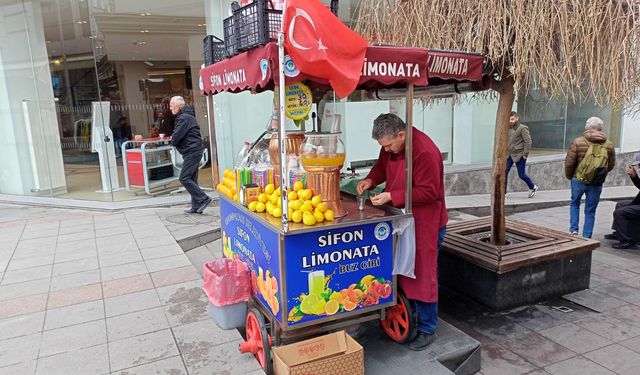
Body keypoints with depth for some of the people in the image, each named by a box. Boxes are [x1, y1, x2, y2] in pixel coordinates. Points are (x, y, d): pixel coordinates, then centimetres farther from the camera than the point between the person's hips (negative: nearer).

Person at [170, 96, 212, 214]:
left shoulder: (184, 118, -13)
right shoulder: (185, 116, 21)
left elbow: (176, 138, -18)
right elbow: (178, 135, 23)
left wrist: (173, 141, 3)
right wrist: (175, 140, 3)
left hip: (191, 152, -10)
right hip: (193, 152, 10)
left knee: (184, 178, -12)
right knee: (191, 179, 10)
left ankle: (203, 199, -10)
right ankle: (196, 207, 12)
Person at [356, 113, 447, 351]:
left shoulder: (425, 152, -26)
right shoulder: (391, 146, 0)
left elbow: (428, 192, -26)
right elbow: (382, 166, 16)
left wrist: (391, 196, -28)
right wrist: (370, 180, -5)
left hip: (425, 222, -8)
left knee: (422, 275, 1)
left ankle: (427, 330, 18)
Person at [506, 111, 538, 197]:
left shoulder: (522, 128, -10)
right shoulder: (509, 128, 9)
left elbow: (528, 141, -13)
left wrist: (525, 154, -15)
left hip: (519, 155, -6)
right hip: (510, 155, 6)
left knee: (521, 175, 2)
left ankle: (533, 187, 28)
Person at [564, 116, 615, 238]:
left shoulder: (578, 142, -10)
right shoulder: (609, 145, 0)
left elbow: (569, 163, -8)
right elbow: (611, 165, 9)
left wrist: (569, 176, 8)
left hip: (579, 180, -1)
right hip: (597, 183, 2)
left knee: (574, 203, 21)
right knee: (590, 211, 10)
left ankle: (574, 229, 10)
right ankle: (586, 237, 14)